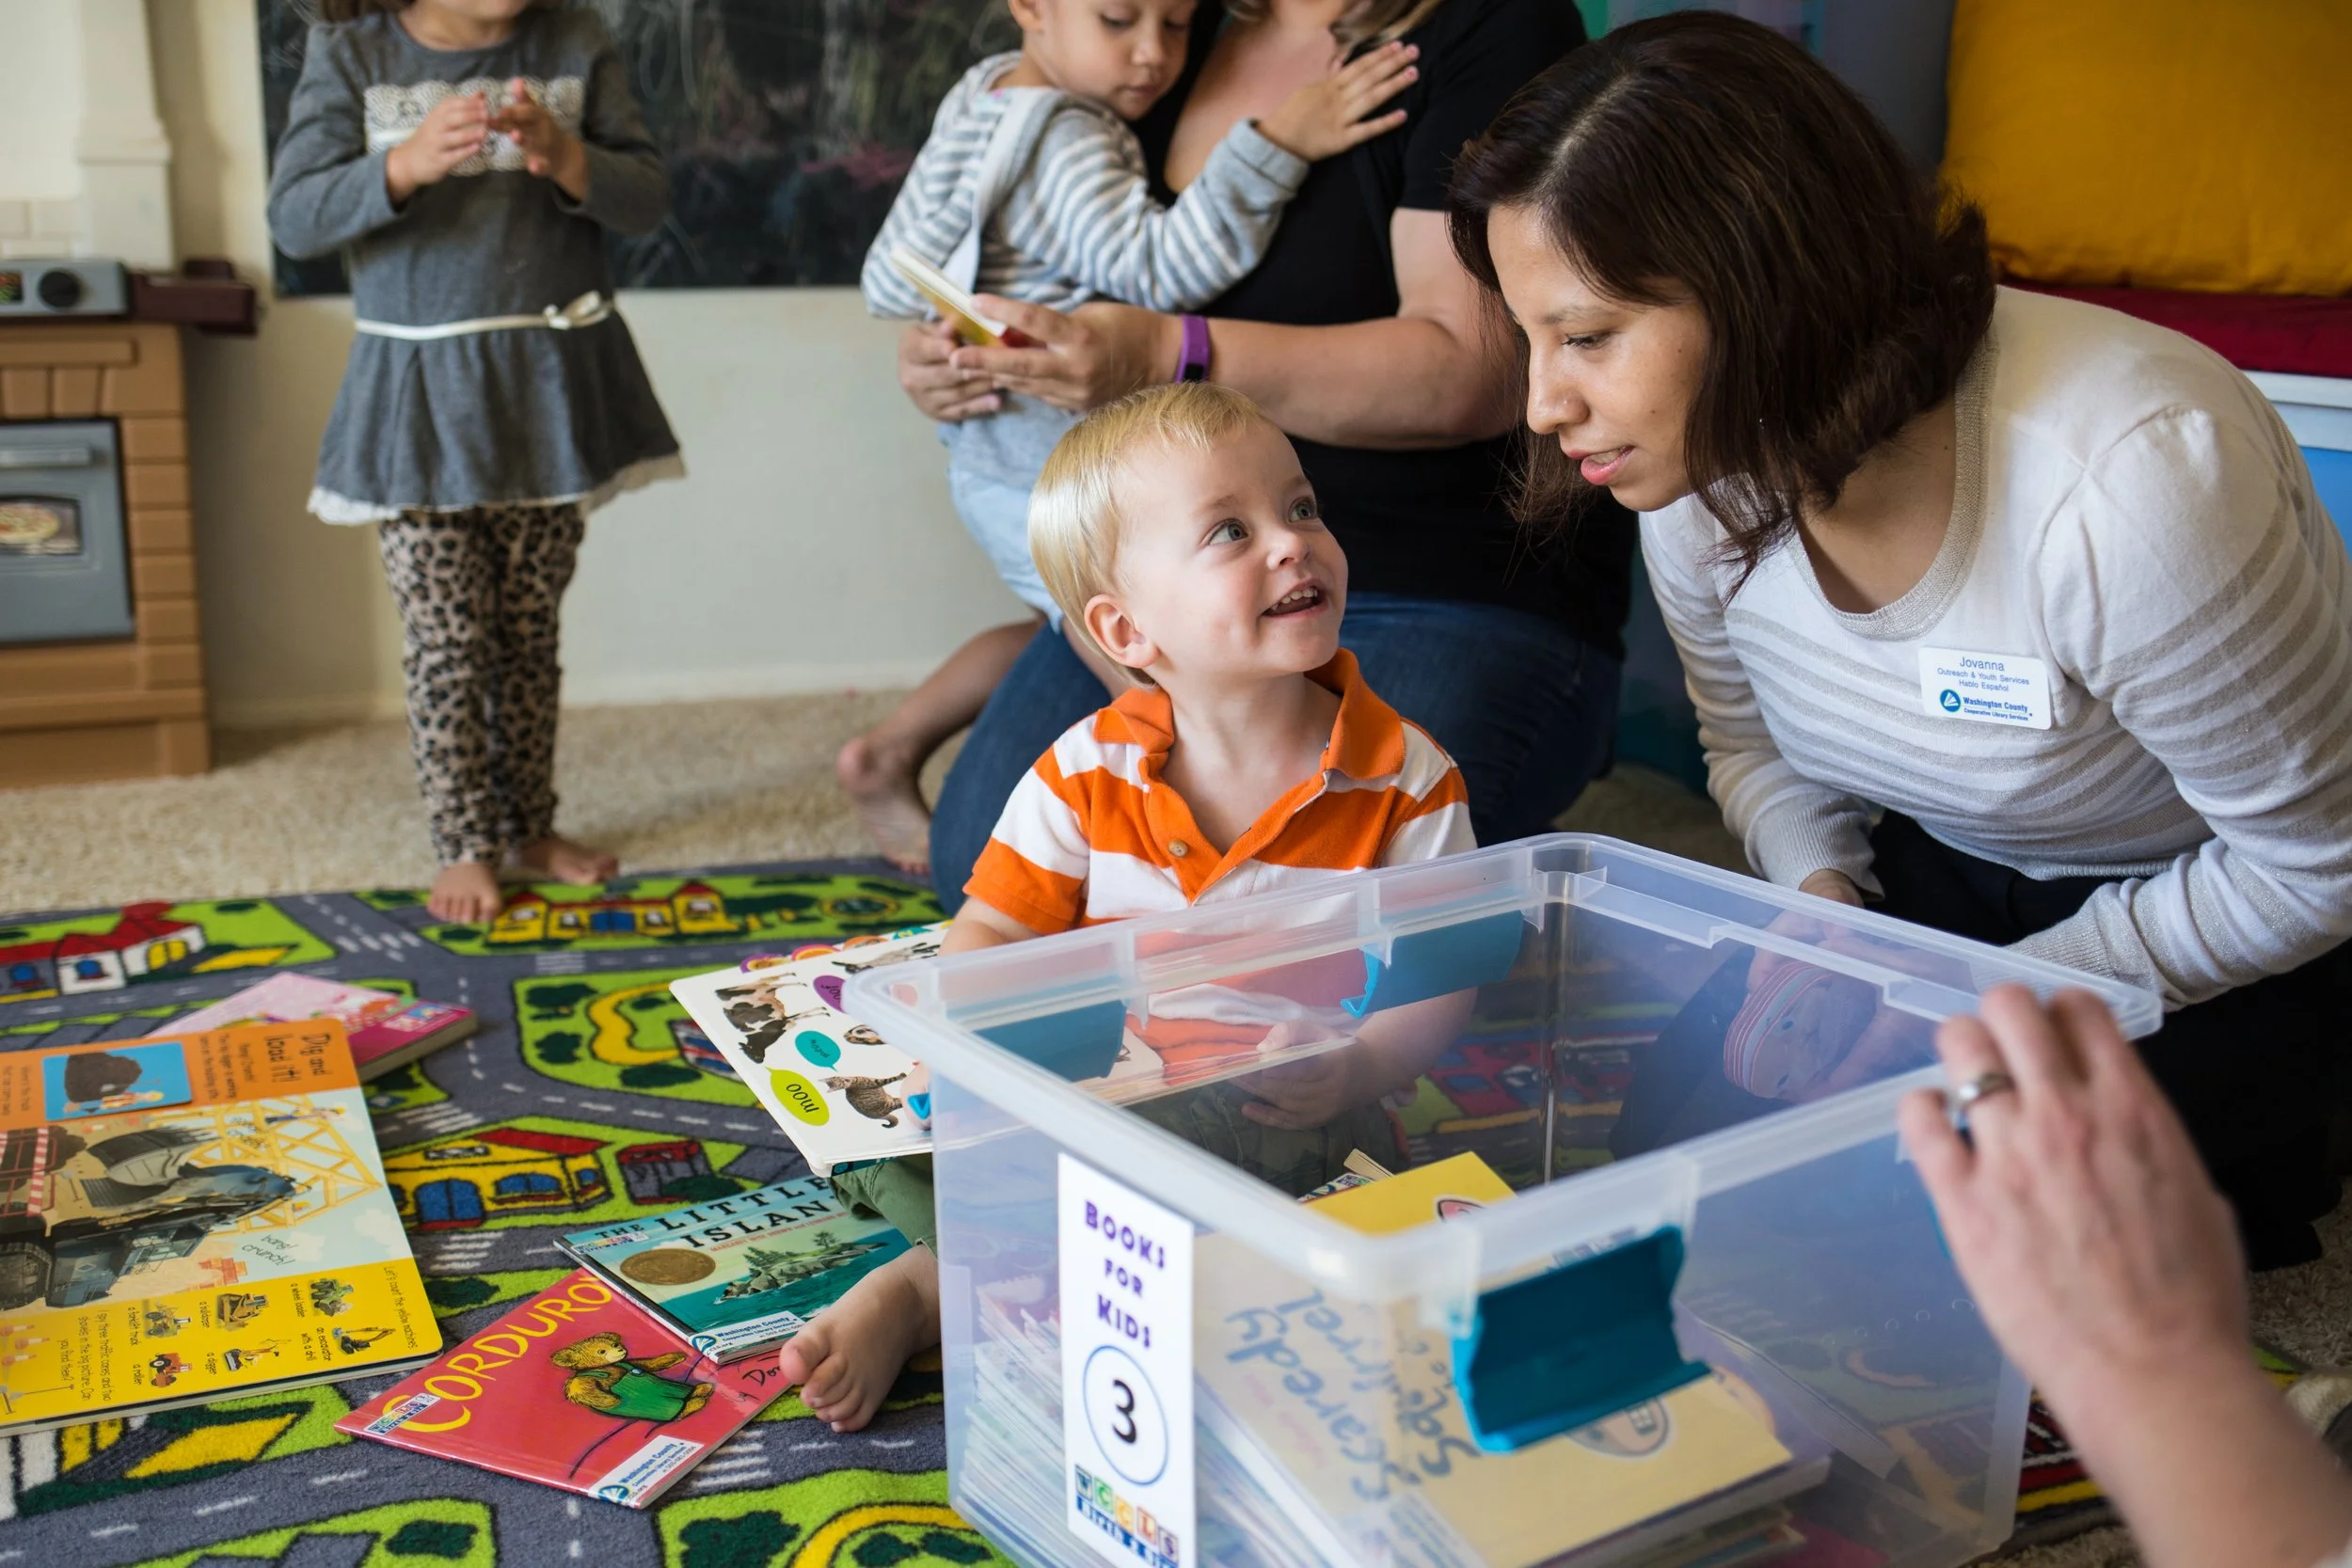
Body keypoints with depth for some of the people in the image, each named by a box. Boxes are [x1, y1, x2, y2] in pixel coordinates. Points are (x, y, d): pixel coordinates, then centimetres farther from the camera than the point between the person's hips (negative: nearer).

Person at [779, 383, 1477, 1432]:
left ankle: (930, 1288, -24)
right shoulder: (1086, 774, -3)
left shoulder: (1405, 780, -7)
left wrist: (1359, 1070, -25)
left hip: (1287, 1121, -1)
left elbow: (1439, 981, -5)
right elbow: (988, 938, -1)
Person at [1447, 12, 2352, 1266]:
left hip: (2226, 934, -5)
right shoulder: (1698, 463, -16)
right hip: (1942, 879, 5)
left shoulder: (2130, 476, -35)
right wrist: (1824, 899, -14)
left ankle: (2247, 1175, 10)